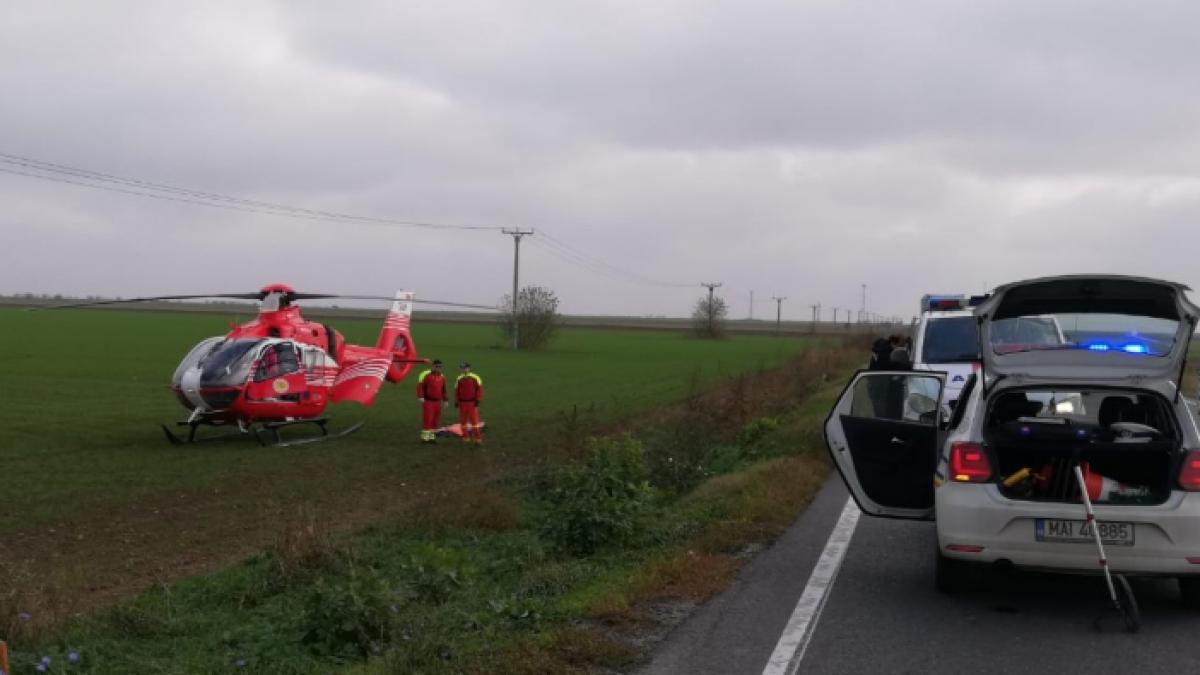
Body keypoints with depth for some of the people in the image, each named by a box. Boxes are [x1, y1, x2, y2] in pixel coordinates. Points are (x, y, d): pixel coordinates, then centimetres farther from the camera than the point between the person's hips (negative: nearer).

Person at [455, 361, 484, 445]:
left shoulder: (475, 378, -5)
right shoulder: (459, 379, 7)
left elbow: (479, 389, -5)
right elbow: (456, 391, 11)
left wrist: (478, 400, -11)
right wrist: (456, 402, 7)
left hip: (472, 403, -4)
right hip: (462, 403, 4)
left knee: (474, 421, -8)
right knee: (463, 421, 8)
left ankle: (478, 439, -5)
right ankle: (466, 438, 18)